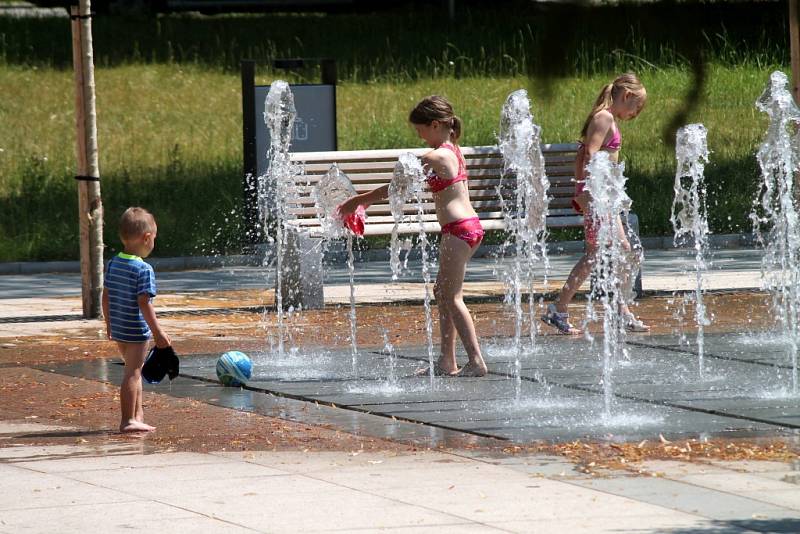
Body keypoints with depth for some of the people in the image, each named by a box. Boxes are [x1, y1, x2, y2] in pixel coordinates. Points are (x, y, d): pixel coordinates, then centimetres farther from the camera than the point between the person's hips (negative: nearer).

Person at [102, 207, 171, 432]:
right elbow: (144, 303, -21)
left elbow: (106, 296, 10)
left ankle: (138, 413, 30)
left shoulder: (113, 264, 5)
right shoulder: (144, 270, -18)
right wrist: (158, 332, -17)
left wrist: (109, 323, 22)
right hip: (136, 330, -8)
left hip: (117, 329, 8)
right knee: (132, 373, -3)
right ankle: (128, 420, -2)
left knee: (134, 371, 21)